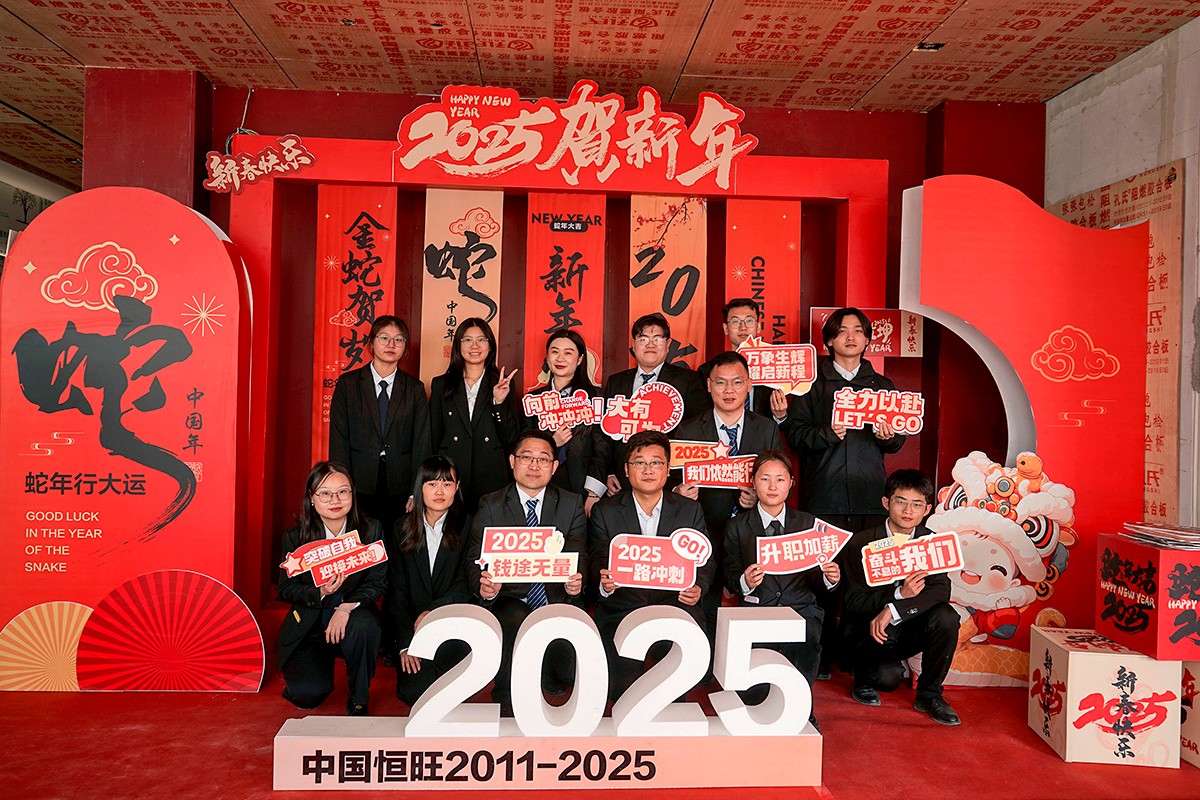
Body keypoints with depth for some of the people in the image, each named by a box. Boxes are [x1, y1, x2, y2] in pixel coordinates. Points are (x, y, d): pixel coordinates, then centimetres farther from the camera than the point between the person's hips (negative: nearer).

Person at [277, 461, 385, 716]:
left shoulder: (370, 530, -7)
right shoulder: (294, 537, -7)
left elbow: (377, 583, -7)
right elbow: (286, 589, -3)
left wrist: (347, 606, -25)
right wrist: (319, 593, -24)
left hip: (351, 619, 0)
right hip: (308, 626, 0)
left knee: (364, 626, -36)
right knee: (309, 694, -20)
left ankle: (358, 702, -9)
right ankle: (298, 671, 23)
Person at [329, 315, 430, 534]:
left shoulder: (415, 389, 7)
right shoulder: (348, 383, 4)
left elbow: (422, 444, 4)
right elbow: (339, 440, 1)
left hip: (400, 488, 1)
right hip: (360, 486, -1)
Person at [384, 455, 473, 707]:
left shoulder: (468, 528, 1)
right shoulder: (401, 530, 7)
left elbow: (467, 586, -3)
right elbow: (396, 590, 2)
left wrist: (433, 611, -19)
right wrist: (405, 642, -10)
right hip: (409, 624, 1)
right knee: (412, 692, -19)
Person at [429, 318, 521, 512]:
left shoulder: (503, 384, 7)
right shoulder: (441, 384, 10)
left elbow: (511, 438, 1)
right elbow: (433, 436, 11)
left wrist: (499, 402, -12)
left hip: (492, 482, 0)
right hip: (450, 481, 1)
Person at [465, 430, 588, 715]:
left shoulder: (572, 504, 9)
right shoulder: (490, 506, 6)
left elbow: (579, 557, 2)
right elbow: (474, 559, -1)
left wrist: (576, 582, -23)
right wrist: (484, 586, -25)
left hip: (558, 597, 2)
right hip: (509, 598, -1)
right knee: (516, 622, -35)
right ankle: (507, 706, -10)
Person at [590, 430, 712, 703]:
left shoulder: (690, 510, 13)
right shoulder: (604, 512, 10)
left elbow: (706, 560, 12)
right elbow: (597, 563, 4)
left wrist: (698, 587, -10)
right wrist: (605, 583, -20)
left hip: (675, 607, 1)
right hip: (621, 609, -1)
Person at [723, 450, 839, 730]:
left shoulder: (809, 524, 14)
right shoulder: (737, 527, 10)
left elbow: (815, 582, 13)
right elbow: (730, 581, 7)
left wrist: (829, 578, -11)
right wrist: (745, 582, -16)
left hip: (801, 608, 1)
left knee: (805, 639, -36)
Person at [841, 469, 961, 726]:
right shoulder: (862, 543, -10)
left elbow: (941, 590, -16)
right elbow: (854, 601, -13)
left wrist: (893, 610, -30)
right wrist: (900, 594, -29)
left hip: (910, 628, 4)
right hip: (870, 631, -3)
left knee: (947, 617, -26)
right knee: (888, 676, -31)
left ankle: (929, 693, -4)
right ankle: (864, 678, 10)